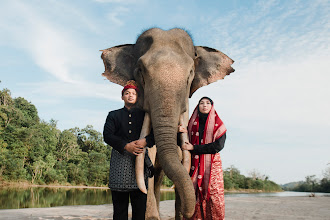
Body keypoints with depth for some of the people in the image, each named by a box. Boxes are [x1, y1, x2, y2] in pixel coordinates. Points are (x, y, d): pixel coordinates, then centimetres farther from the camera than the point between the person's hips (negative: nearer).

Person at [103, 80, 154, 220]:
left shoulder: (144, 115, 17)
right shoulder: (114, 115, 16)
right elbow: (107, 135, 1)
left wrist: (146, 141, -15)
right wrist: (125, 146, -14)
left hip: (140, 160, 0)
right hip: (120, 159, 0)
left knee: (140, 203, -2)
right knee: (119, 203, 0)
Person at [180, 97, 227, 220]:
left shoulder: (218, 124, 6)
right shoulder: (192, 123, 15)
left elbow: (218, 146, -8)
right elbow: (185, 144, 13)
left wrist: (194, 148, -10)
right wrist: (183, 133, -8)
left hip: (211, 164, -2)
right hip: (195, 164, 2)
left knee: (213, 195, -7)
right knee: (194, 196, -5)